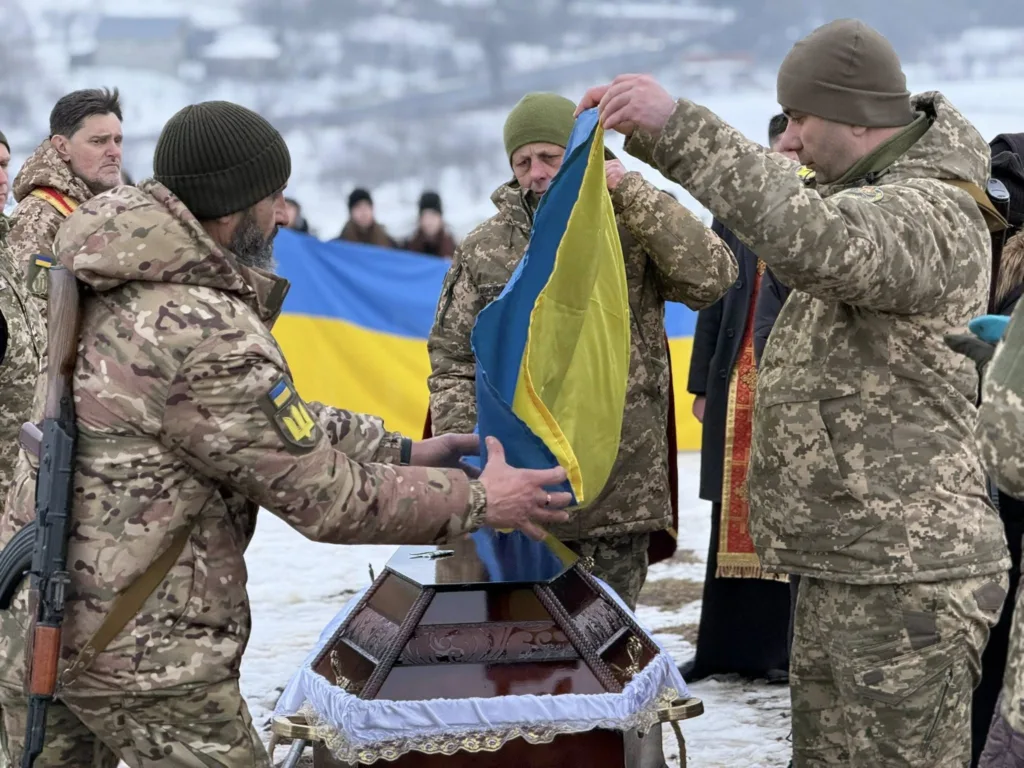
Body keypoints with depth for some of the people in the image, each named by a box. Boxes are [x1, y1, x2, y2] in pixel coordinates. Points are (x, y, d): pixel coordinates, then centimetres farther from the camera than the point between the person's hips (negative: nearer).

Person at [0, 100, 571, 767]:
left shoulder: (112, 292, 8)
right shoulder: (209, 339, -23)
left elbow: (270, 417, 14)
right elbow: (324, 497, -15)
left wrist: (405, 452, 14)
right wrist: (478, 501, -4)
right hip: (139, 651, -9)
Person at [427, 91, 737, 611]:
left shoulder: (632, 235, 2)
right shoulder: (484, 251, 6)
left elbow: (712, 277, -15)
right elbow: (452, 365, 8)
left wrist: (630, 193, -17)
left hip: (622, 497, 0)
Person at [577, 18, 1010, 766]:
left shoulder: (933, 214, -18)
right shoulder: (864, 191, 14)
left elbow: (805, 235, -36)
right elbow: (776, 189, 30)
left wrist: (679, 122, -34)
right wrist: (647, 131, 17)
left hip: (905, 581, -11)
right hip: (843, 569, 11)